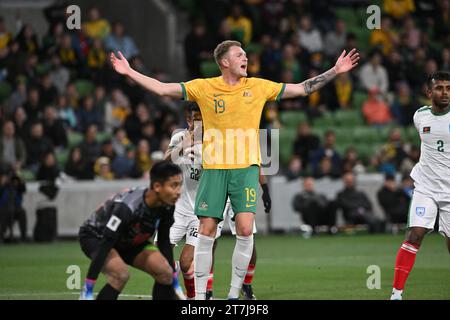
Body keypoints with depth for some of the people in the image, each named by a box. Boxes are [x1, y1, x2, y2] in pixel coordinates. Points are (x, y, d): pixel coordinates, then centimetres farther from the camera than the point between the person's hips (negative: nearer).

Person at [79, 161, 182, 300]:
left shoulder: (167, 207, -18)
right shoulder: (126, 207, -39)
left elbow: (164, 242, -2)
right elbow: (103, 247, -38)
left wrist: (173, 280, 3)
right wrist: (88, 289, -38)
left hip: (129, 240, 7)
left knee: (165, 272, -12)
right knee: (121, 274, -34)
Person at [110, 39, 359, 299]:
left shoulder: (258, 87, 7)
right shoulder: (204, 87, 3)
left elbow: (301, 89, 12)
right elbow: (162, 89, 3)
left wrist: (335, 72, 8)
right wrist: (129, 72, -4)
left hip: (246, 167, 1)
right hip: (214, 168, 0)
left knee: (245, 230, -12)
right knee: (207, 232, -2)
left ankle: (235, 293, -1)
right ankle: (200, 295, 6)